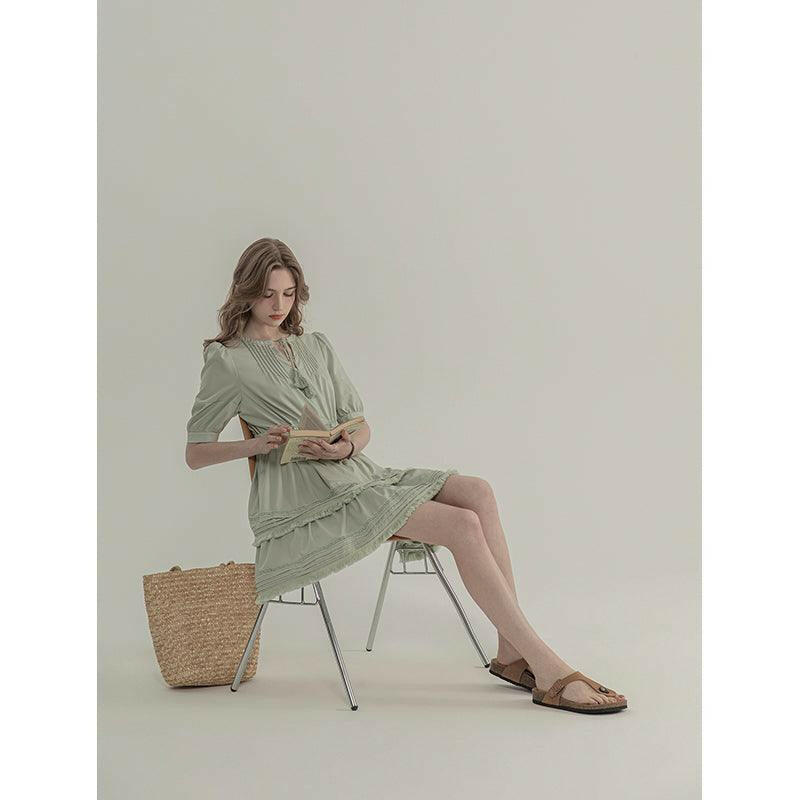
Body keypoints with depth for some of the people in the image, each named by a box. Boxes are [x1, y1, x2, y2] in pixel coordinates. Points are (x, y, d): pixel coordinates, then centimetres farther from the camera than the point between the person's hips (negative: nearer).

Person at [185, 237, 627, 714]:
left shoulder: (317, 347, 19)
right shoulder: (228, 362, 2)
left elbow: (362, 426, 16)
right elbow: (195, 452, 2)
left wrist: (346, 448, -8)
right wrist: (256, 444, -16)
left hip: (354, 473, 7)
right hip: (305, 497, -7)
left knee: (477, 492, -18)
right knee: (463, 526, -23)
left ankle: (512, 653, -16)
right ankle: (550, 673, -21)